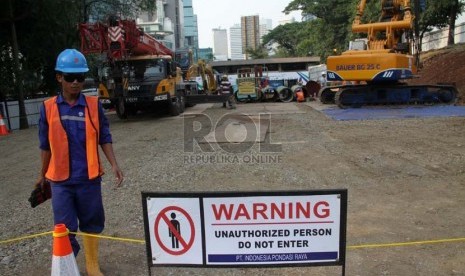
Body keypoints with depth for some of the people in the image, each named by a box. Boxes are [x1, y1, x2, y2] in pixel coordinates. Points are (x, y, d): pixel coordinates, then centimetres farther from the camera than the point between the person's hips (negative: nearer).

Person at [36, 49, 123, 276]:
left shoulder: (94, 105, -2)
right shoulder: (48, 107, -1)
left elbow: (104, 138, 1)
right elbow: (46, 145, 7)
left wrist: (114, 164, -9)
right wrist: (43, 174, 15)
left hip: (89, 177, 1)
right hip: (60, 179, 0)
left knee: (92, 224, 13)